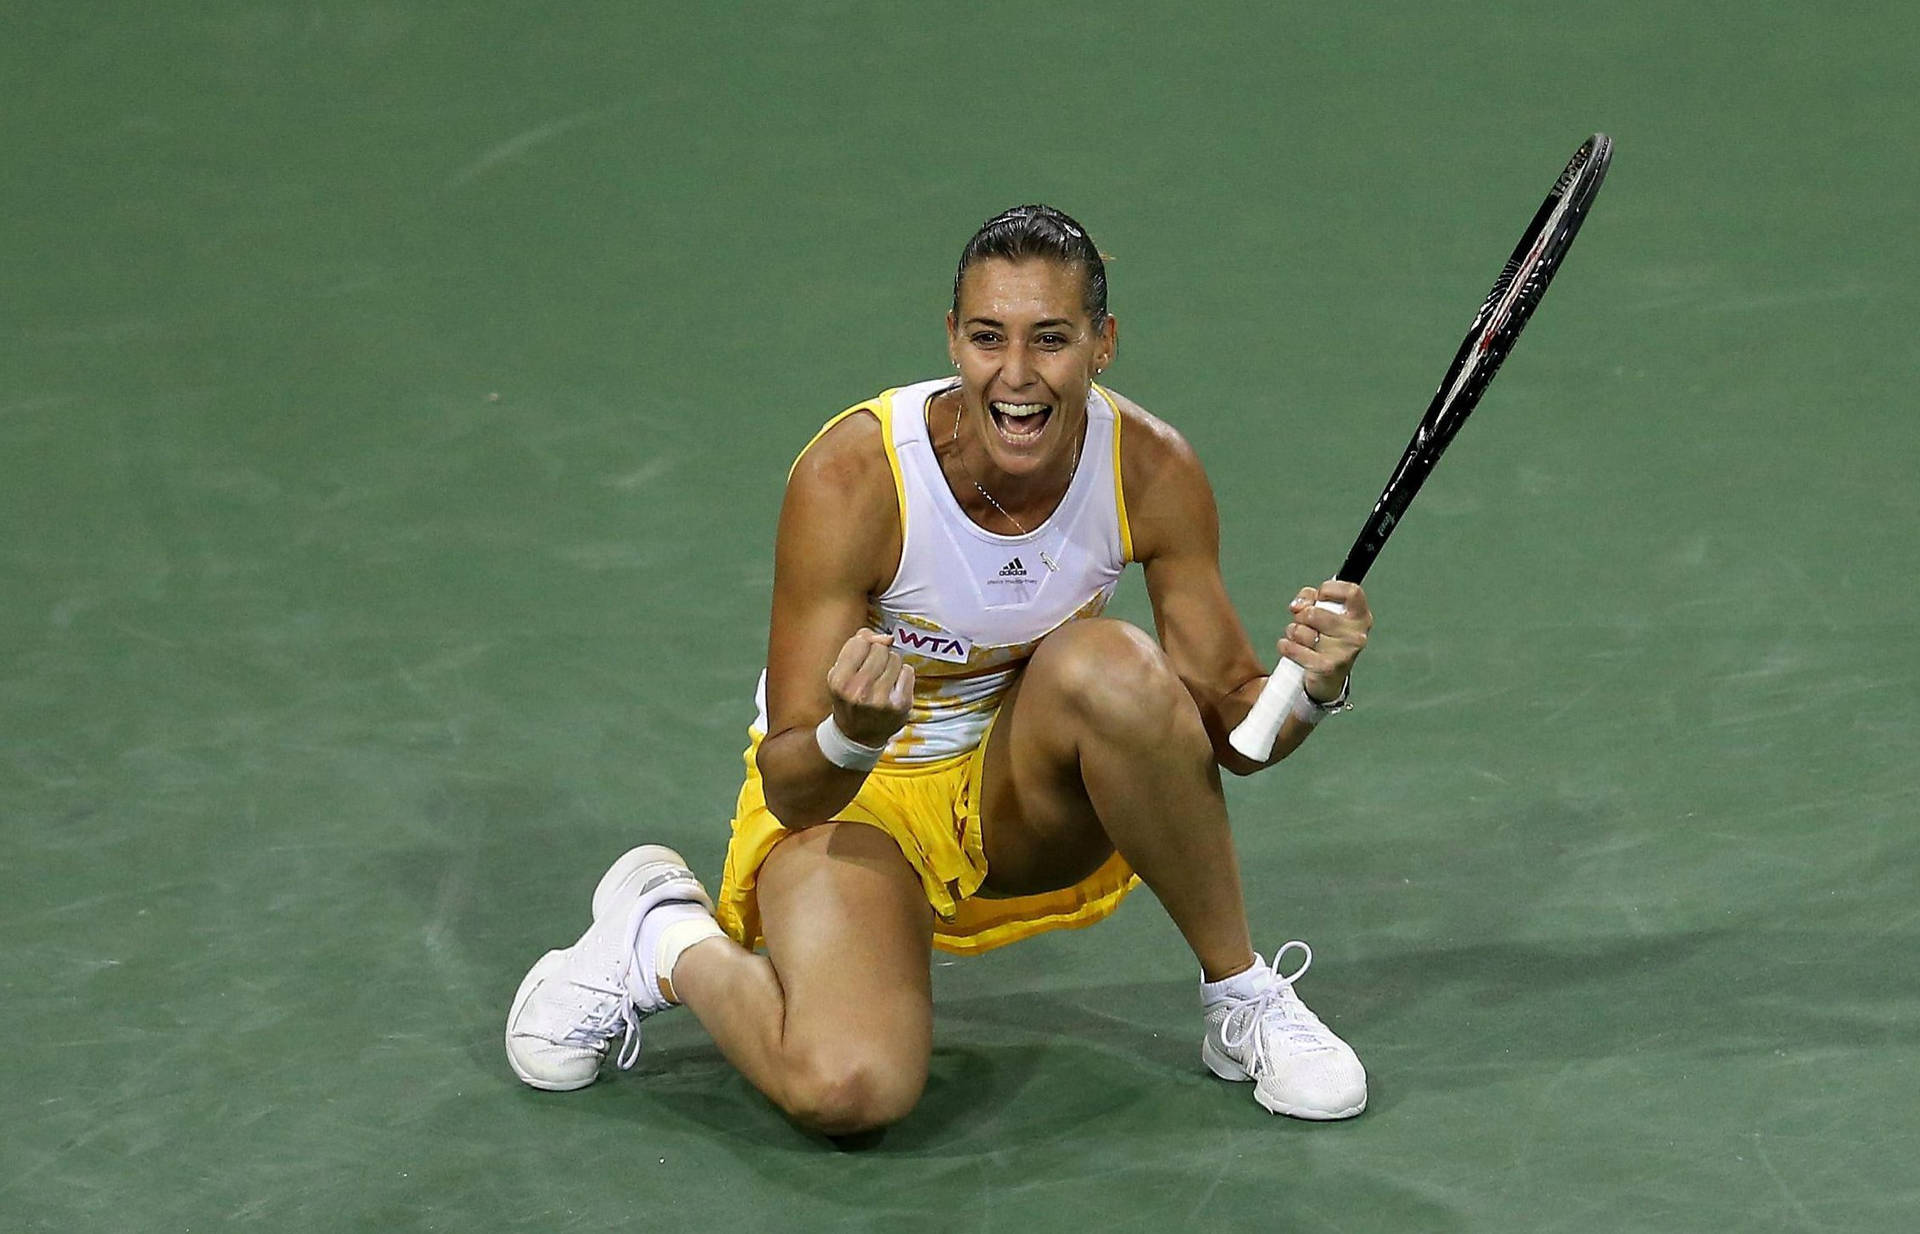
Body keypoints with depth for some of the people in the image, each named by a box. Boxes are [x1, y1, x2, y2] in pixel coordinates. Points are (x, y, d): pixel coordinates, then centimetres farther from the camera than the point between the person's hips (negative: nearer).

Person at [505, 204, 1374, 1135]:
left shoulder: (1152, 471, -16)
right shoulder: (849, 476, -27)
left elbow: (1231, 727, -7)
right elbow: (790, 791, -24)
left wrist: (1312, 690, -29)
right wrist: (853, 738, -47)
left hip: (1029, 801, 3)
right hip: (847, 795, -3)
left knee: (1112, 666, -32)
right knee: (847, 1087, -31)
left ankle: (1243, 999, -12)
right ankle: (666, 938, 3)